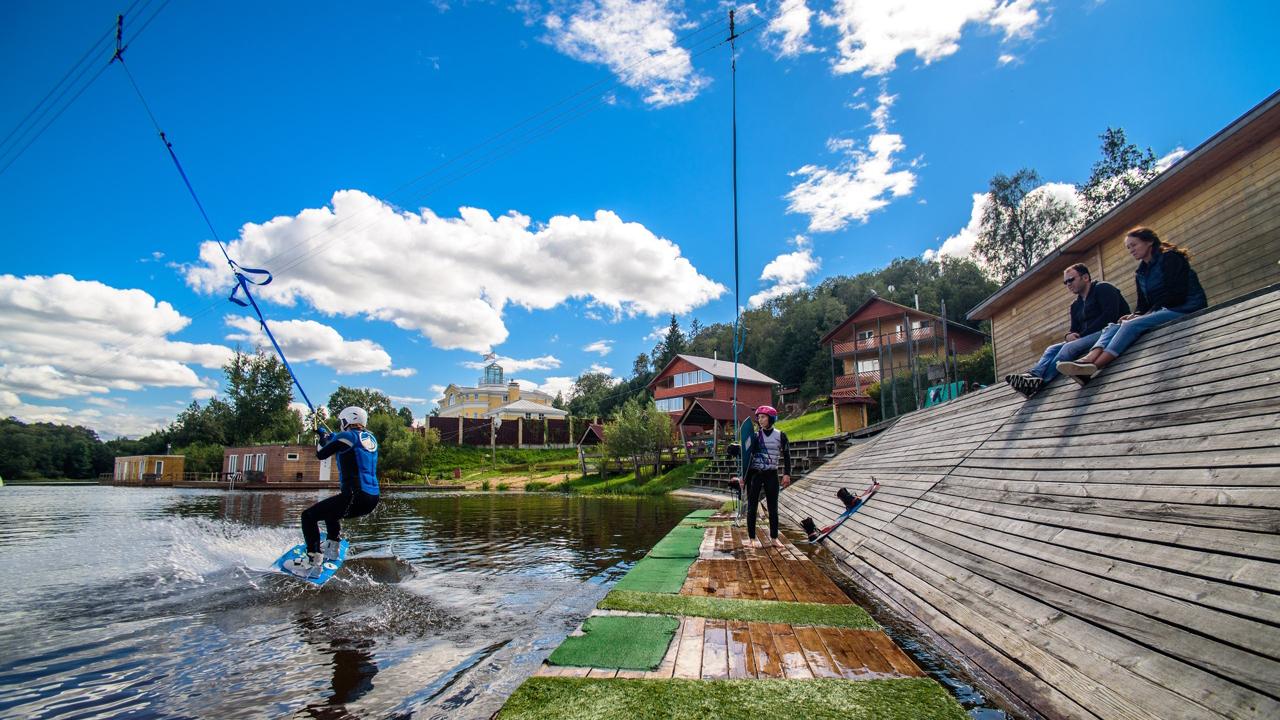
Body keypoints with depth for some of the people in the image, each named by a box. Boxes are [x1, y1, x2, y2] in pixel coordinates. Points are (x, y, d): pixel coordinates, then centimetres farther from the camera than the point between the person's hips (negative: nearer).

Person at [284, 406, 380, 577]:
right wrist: (327, 434, 42)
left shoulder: (347, 436, -6)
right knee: (330, 510, 34)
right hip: (372, 499, 8)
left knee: (308, 516, 4)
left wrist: (323, 438, 23)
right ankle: (332, 550, 38)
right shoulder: (370, 438, 16)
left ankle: (314, 562, -4)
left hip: (355, 497, -8)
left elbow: (321, 454, 4)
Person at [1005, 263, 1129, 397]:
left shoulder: (1103, 288, 2)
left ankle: (1040, 382, -46)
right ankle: (1032, 376, -42)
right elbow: (1074, 330, 21)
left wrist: (1082, 335, -15)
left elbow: (1109, 316, -14)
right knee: (1052, 349, -13)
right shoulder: (1076, 305, 25)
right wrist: (1069, 336, -5)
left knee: (1070, 347, -30)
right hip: (1088, 336, 8)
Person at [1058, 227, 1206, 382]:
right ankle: (1088, 360, -45)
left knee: (1132, 325, -30)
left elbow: (1177, 294, -12)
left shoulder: (1169, 257, 0)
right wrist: (1135, 315, -5)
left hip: (1184, 308, -7)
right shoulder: (1141, 272, 22)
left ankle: (1092, 367, -48)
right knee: (1114, 327, -16)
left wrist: (1147, 314, -15)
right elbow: (1143, 305, 17)